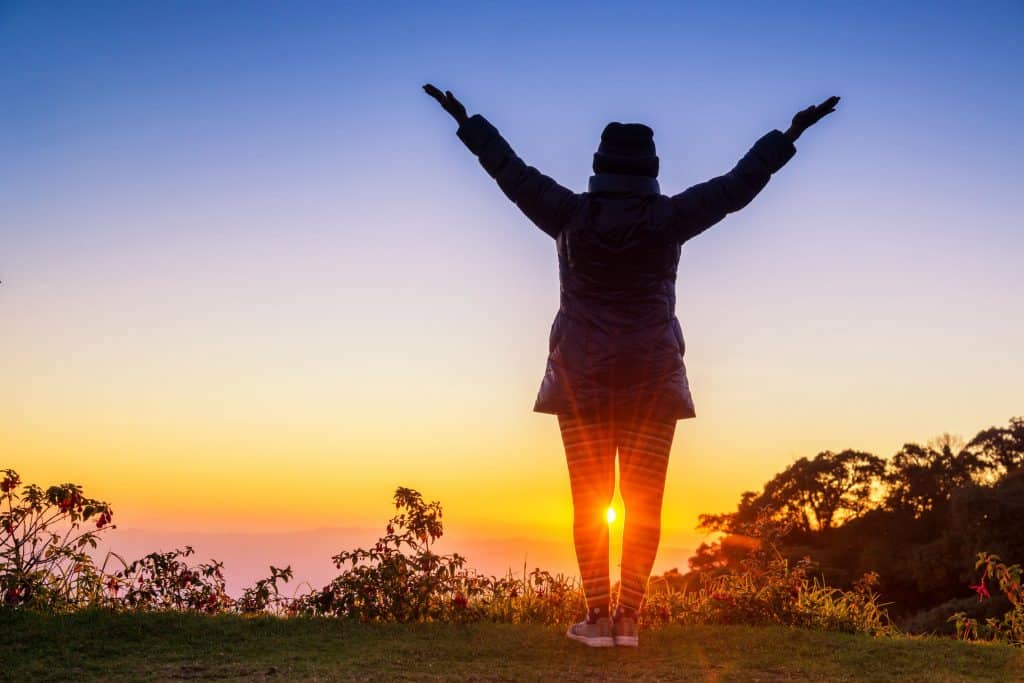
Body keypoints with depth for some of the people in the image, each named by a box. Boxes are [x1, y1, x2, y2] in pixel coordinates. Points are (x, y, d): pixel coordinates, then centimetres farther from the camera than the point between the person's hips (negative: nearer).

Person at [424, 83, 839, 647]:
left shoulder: (571, 215, -5)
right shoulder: (668, 218, -5)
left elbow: (512, 172, 2)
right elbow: (737, 186, 0)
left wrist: (466, 121, 13)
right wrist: (789, 135, 10)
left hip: (582, 375, 0)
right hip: (651, 377, 0)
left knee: (588, 499, 5)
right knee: (644, 502, 6)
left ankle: (598, 616, 4)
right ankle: (628, 617, 5)